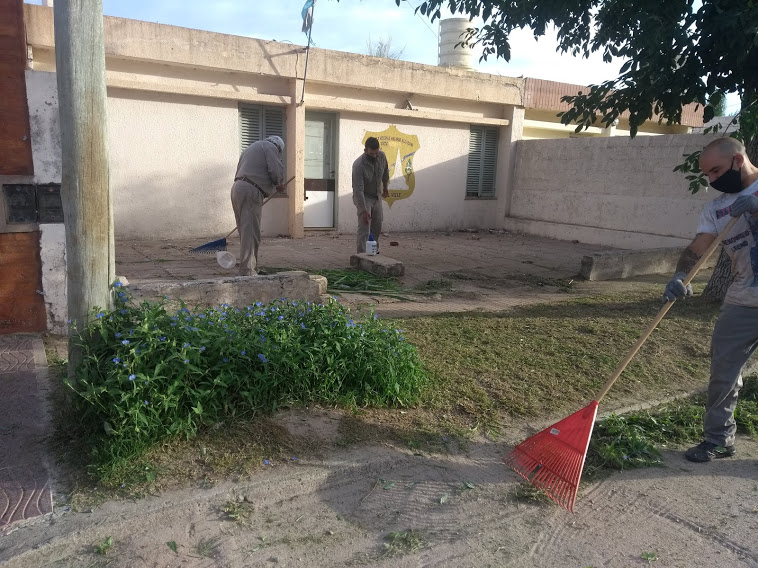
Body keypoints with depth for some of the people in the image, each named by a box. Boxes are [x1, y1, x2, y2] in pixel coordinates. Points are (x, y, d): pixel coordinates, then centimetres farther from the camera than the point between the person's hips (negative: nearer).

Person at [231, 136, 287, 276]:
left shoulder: (251, 148, 31)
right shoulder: (271, 147, 4)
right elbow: (276, 171, -11)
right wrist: (278, 184, 11)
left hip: (237, 188, 9)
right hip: (250, 192, -9)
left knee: (246, 233, 14)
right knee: (250, 234, -11)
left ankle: (250, 268, 21)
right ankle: (247, 272, -13)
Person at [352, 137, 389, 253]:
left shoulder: (382, 156, -11)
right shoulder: (358, 165, -29)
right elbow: (358, 190, -32)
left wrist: (385, 187, 21)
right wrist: (363, 210, -35)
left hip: (377, 197, 6)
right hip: (363, 197, -6)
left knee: (377, 228, 10)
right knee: (364, 228, -14)